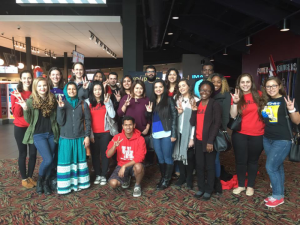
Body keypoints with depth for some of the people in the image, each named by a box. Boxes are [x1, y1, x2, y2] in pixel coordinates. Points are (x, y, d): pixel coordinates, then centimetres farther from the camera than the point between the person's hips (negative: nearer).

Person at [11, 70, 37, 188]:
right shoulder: (15, 94, -5)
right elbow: (16, 114, -12)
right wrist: (19, 99, -22)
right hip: (20, 128, -2)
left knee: (33, 153, 8)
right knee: (23, 153, 7)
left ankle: (30, 176, 27)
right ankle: (24, 178, 23)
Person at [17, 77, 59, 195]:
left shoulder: (52, 100, 5)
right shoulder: (31, 101, -5)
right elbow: (29, 120, -8)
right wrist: (25, 109, -21)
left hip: (51, 134, 4)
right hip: (38, 134, -4)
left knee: (51, 160, 8)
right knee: (48, 159, -12)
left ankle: (46, 182, 30)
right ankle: (40, 181, 17)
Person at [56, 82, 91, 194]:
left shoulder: (83, 104, 2)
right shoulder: (62, 104, 2)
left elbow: (88, 121, 2)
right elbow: (60, 122, -5)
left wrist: (87, 136, -4)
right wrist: (61, 108, -17)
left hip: (80, 138, 1)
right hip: (66, 138, 0)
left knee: (79, 160, 9)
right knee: (65, 162, 3)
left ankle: (78, 183, 21)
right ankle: (65, 185, 13)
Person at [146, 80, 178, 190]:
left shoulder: (169, 100, -3)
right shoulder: (153, 101, 14)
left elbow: (174, 117, -6)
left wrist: (174, 134, -12)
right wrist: (149, 112, -3)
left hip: (166, 134, -5)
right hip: (155, 134, 5)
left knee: (167, 158, 4)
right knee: (160, 158, 14)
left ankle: (166, 180, 17)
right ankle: (162, 178, 28)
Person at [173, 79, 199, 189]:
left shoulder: (195, 100, -7)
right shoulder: (176, 99, 9)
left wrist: (192, 137, -11)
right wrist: (178, 112, -8)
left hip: (189, 133, -4)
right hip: (178, 132, 4)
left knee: (189, 155, 3)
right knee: (179, 154, 8)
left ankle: (189, 178, 23)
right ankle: (182, 176, 28)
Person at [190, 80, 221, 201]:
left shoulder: (214, 104, -7)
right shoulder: (197, 104, 10)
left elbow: (217, 123, -12)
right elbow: (192, 123, 6)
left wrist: (211, 141, -17)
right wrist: (194, 111, -9)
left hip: (209, 140, -5)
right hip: (198, 140, 5)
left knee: (210, 166, 6)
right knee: (199, 165, 12)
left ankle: (208, 190, 19)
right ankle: (201, 188, 26)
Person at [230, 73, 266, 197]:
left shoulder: (259, 95, -1)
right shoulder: (237, 96, -2)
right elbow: (233, 116, -11)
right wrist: (235, 102, -24)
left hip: (257, 135, 0)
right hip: (240, 134, 0)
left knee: (253, 160, 13)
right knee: (240, 160, 8)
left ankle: (251, 186, 30)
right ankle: (241, 185, 28)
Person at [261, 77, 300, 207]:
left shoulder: (286, 100, -10)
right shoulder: (265, 101, 5)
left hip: (282, 140, -6)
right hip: (267, 139, 6)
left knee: (270, 167, -6)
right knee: (277, 167, 15)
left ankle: (278, 196, 13)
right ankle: (279, 194, 28)